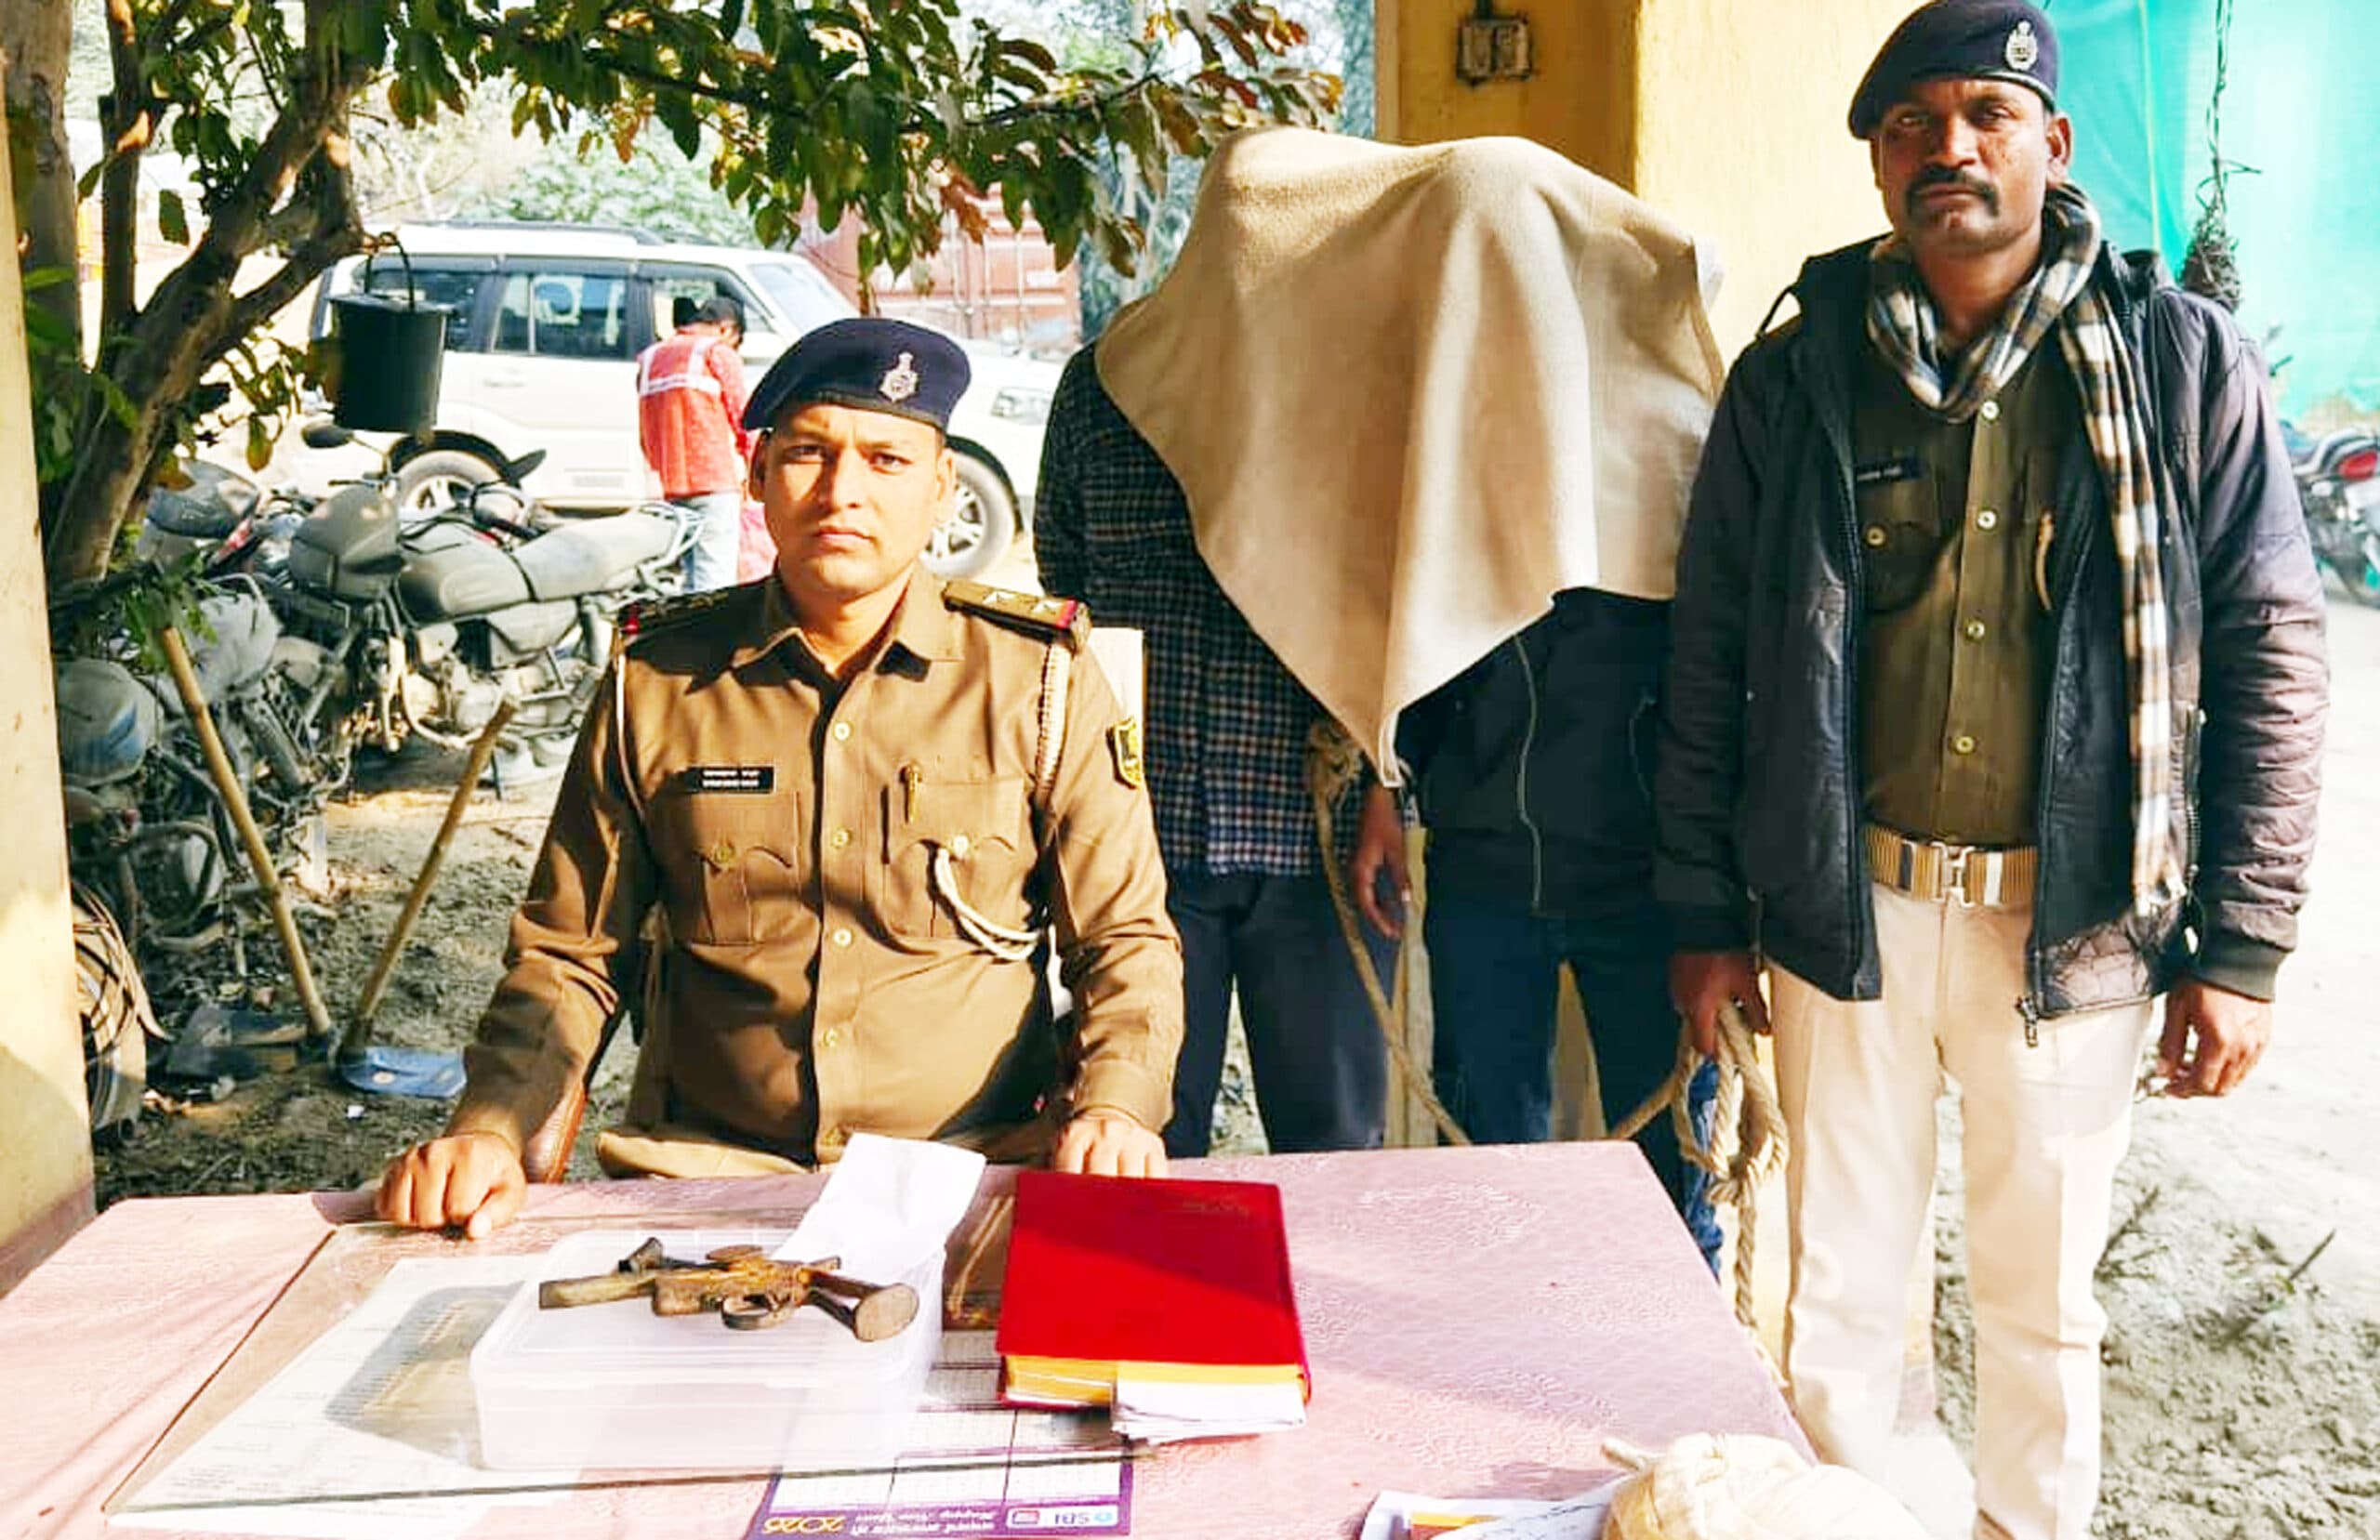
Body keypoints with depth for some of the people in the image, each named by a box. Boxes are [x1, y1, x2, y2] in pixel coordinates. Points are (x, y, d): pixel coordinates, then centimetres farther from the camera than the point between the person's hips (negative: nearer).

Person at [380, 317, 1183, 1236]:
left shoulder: (1039, 681, 1)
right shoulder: (654, 682, 5)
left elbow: (1128, 942, 7)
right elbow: (570, 954, 11)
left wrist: (1114, 1106, -13)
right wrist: (489, 1129, -7)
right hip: (700, 1172, 2)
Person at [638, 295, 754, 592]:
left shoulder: (651, 357, 19)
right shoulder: (719, 353, -1)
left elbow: (645, 434, 20)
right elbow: (742, 418, -2)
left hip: (673, 486, 7)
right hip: (716, 480, -7)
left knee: (692, 576, 12)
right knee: (714, 580, -10)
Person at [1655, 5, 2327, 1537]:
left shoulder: (2185, 364, -2)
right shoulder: (1796, 376, 1)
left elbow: (2272, 660, -2)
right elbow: (1710, 662, 4)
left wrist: (2241, 950, -5)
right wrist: (1705, 915, 2)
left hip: (2076, 924, -1)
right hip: (1845, 910, 1)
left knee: (2044, 1295, 14)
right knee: (1840, 1288, 12)